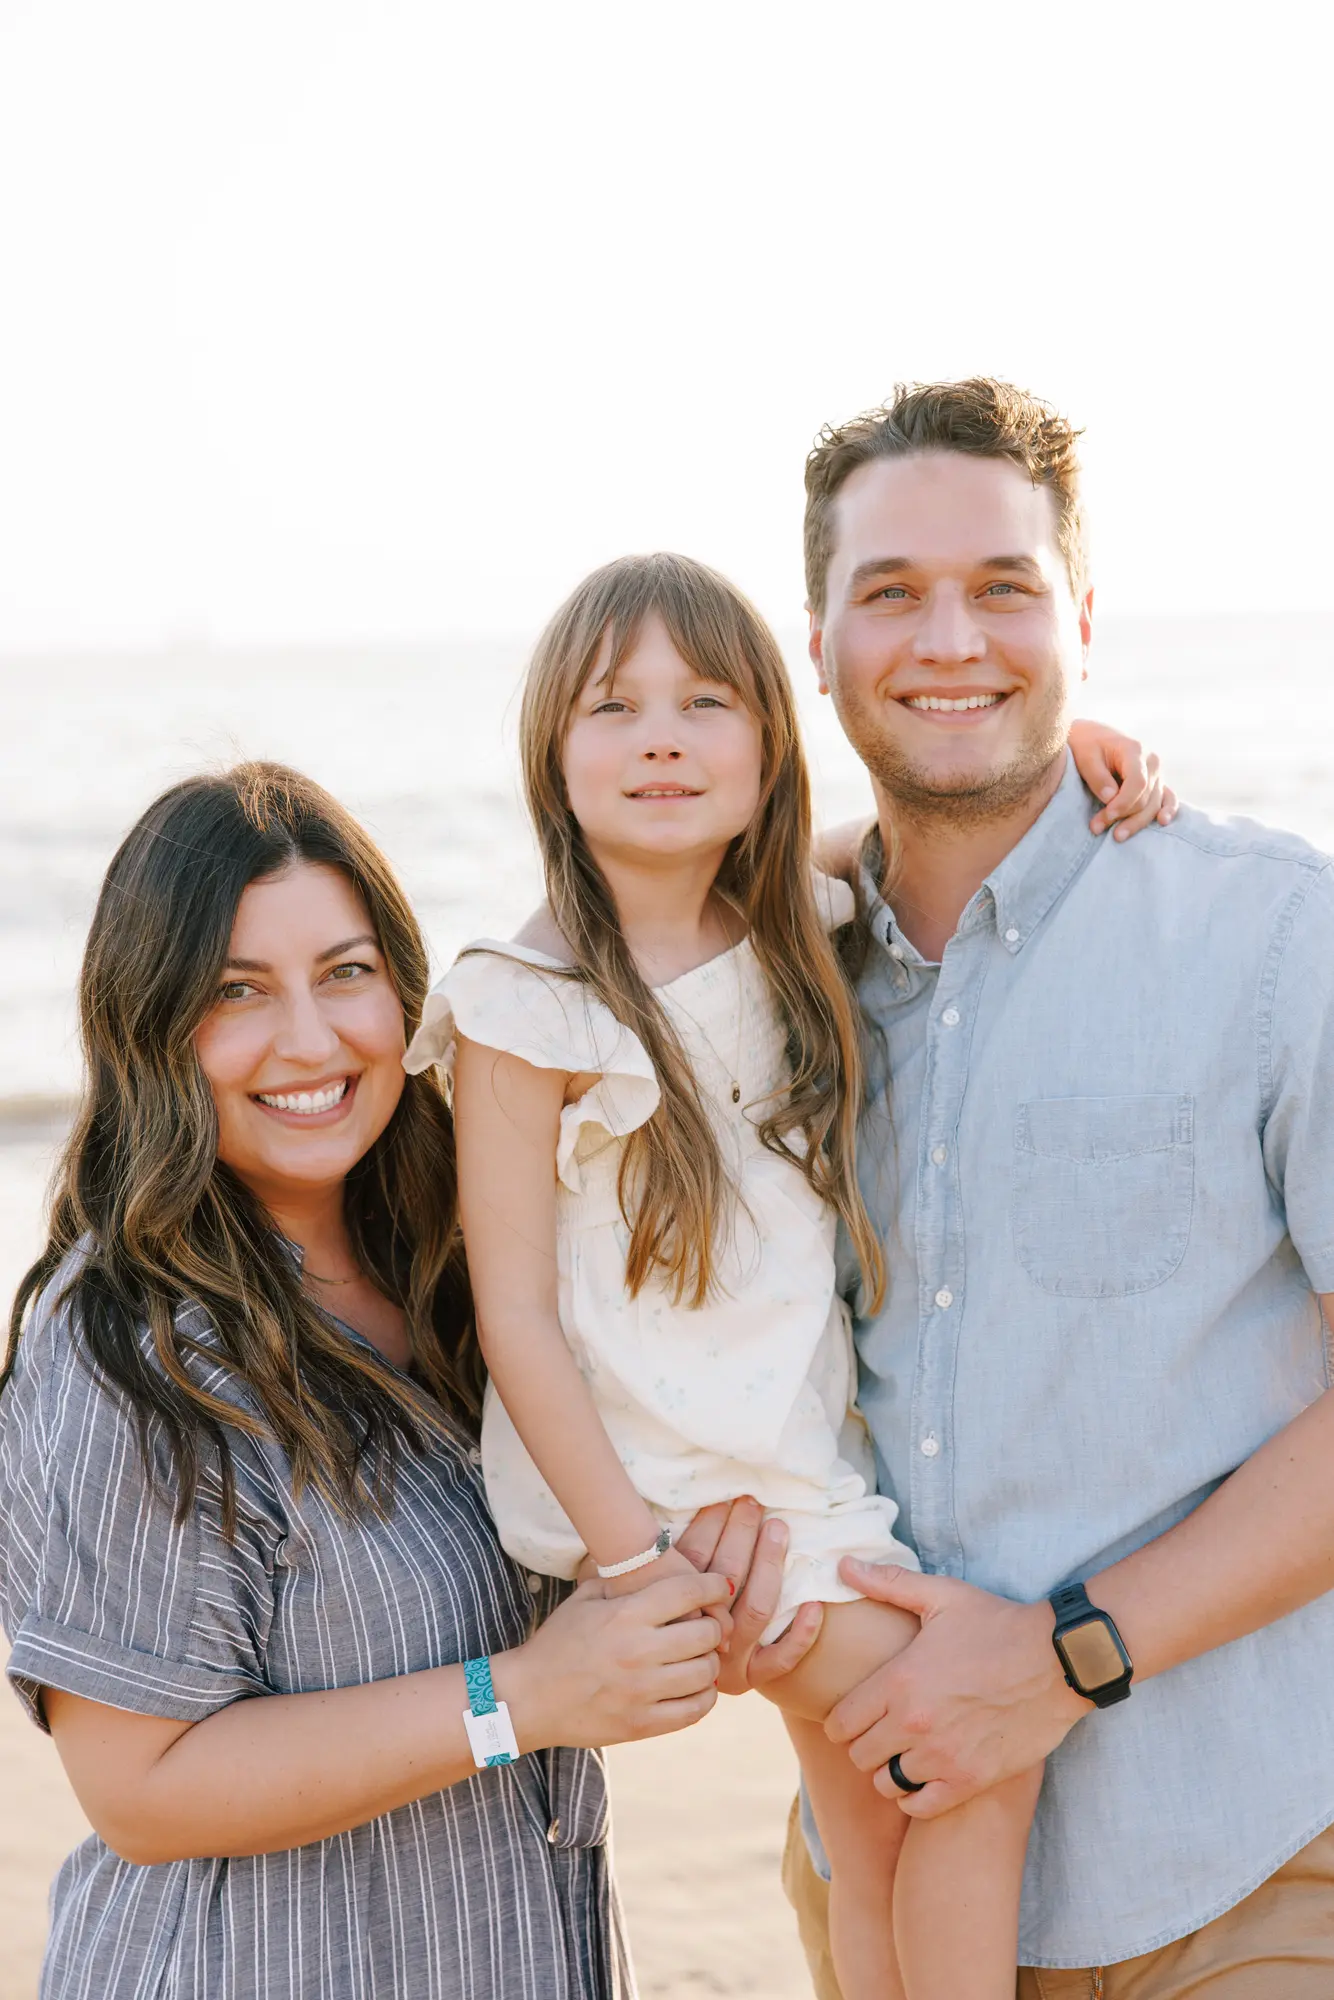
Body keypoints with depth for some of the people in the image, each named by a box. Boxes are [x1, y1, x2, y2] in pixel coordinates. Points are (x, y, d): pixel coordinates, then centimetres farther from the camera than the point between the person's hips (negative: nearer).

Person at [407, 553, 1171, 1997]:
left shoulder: (795, 943, 3)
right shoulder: (526, 1011, -14)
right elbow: (516, 1316, -13)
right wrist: (637, 1560, -16)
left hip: (812, 1460, 6)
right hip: (653, 1480, -6)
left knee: (880, 1843, 12)